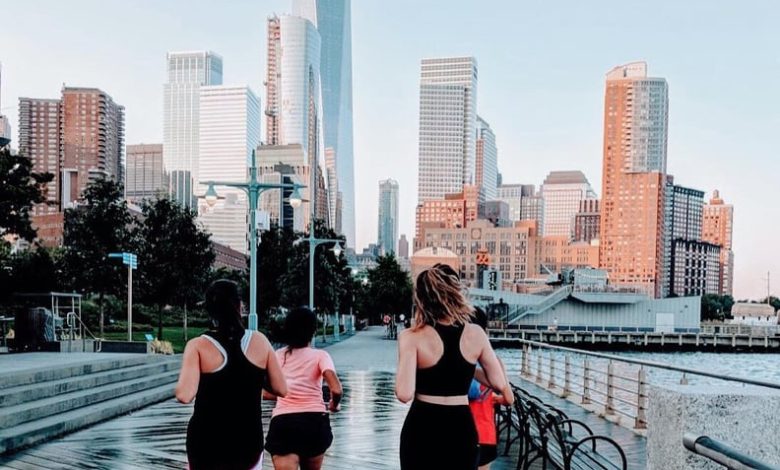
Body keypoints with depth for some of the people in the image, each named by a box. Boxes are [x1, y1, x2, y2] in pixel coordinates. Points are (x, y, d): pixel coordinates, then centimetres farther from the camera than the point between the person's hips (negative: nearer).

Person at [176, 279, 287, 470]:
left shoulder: (199, 346, -9)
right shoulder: (259, 342, -2)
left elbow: (184, 395, -20)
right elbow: (281, 389, 1)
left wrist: (179, 386, 2)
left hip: (207, 443, -2)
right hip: (249, 440, 2)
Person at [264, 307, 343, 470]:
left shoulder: (278, 355, 11)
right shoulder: (320, 355, 2)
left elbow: (267, 393, 13)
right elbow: (336, 390, -13)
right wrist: (334, 405, 8)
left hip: (282, 423, 0)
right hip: (314, 421, 0)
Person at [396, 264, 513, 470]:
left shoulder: (413, 337, -11)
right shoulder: (475, 334, -2)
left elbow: (404, 394, -20)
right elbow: (499, 383, 3)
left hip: (422, 429, -2)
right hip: (462, 429, 2)